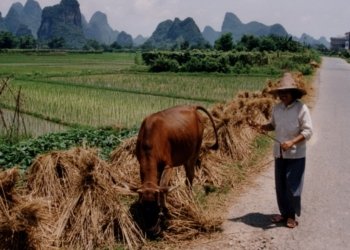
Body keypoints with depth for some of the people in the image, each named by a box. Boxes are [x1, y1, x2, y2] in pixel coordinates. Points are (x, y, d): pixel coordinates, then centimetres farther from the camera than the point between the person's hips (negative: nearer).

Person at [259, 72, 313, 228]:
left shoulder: (301, 109, -13)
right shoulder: (277, 108, 3)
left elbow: (307, 131, -15)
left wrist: (292, 142, -26)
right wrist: (265, 127, -5)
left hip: (296, 154, -5)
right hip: (279, 153, 6)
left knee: (293, 186, 0)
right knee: (280, 185, 12)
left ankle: (292, 216, 15)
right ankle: (284, 213, 27)